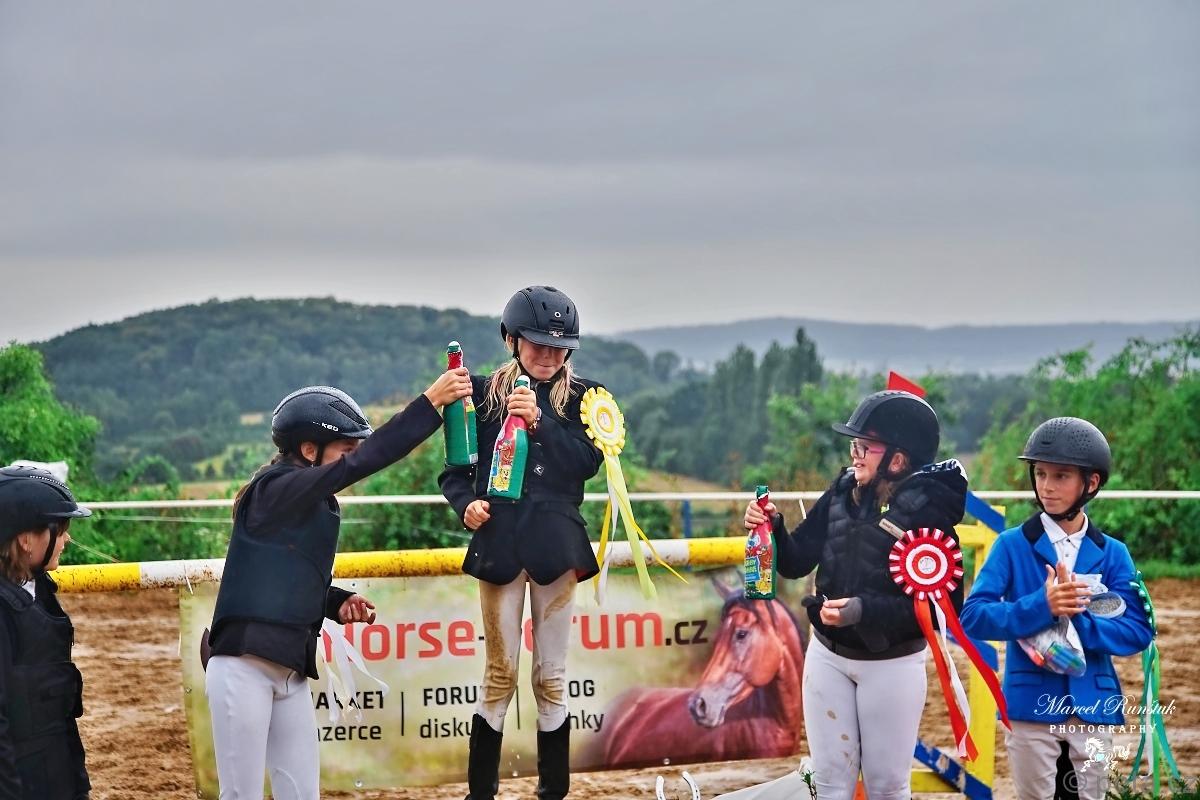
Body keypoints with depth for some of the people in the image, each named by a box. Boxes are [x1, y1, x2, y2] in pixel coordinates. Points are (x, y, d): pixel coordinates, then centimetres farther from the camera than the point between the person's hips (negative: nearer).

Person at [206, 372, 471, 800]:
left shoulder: (319, 506, 13)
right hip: (244, 667, -9)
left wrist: (337, 602, 3)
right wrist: (431, 402, -25)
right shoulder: (275, 489, -12)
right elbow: (362, 464, -23)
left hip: (291, 672, 9)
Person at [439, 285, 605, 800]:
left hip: (555, 545, 1)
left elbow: (589, 462, -9)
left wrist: (540, 421, -19)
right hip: (498, 544, 0)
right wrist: (465, 503, -14)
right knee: (500, 676, 1)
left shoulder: (581, 398, 5)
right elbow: (455, 469, 6)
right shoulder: (484, 394, 4)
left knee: (551, 678, 5)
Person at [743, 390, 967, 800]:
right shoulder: (842, 493, -4)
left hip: (892, 666, -5)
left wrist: (864, 610, -30)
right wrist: (773, 527, -18)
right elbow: (796, 562, 2)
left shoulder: (930, 513, -20)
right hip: (827, 656, 5)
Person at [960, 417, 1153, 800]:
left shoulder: (1113, 554, 2)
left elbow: (1138, 632, -6)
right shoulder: (1013, 545, -3)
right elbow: (973, 617, -13)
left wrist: (1078, 618, -21)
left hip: (1094, 707, 2)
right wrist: (1041, 607, -27)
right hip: (1030, 704, -2)